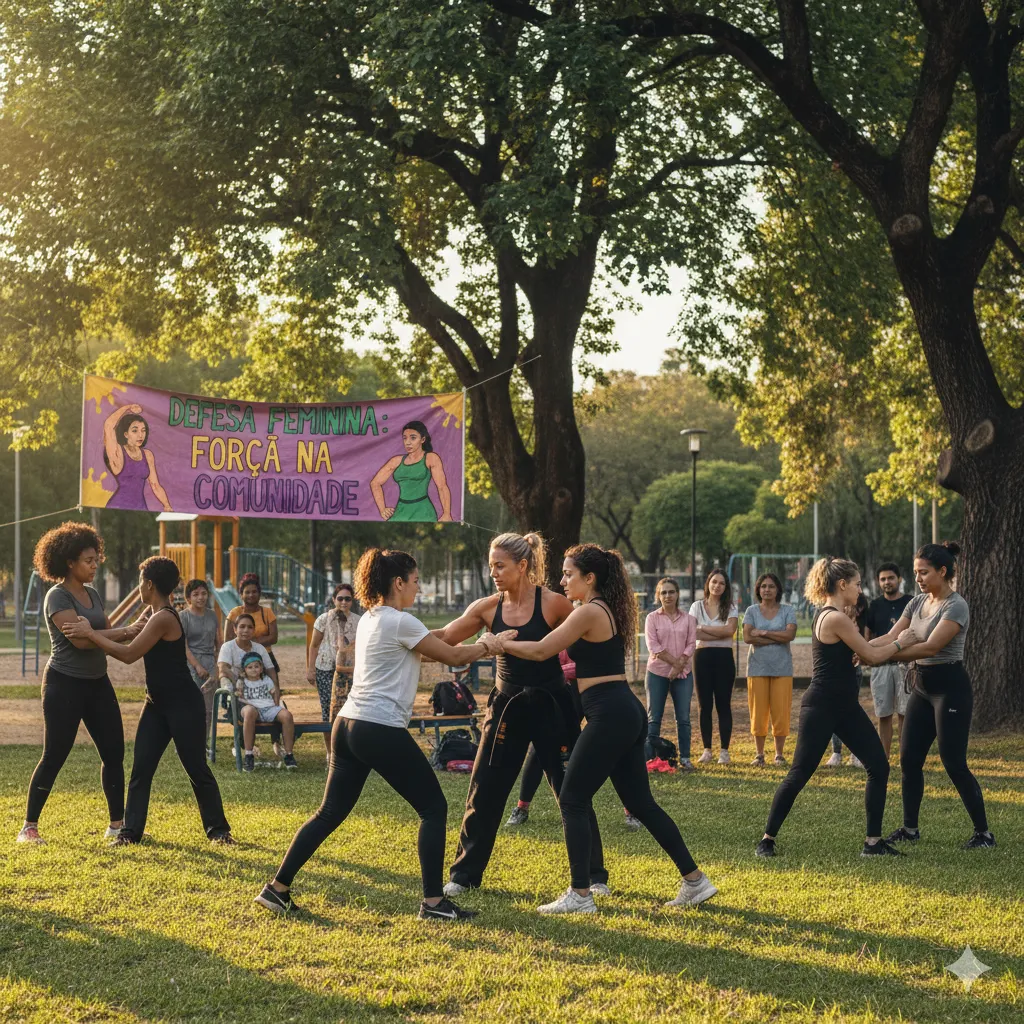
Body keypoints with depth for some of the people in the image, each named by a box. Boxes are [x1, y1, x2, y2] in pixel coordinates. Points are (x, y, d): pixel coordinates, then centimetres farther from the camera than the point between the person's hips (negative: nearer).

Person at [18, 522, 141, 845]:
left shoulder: (92, 595, 11)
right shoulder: (57, 597, -14)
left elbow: (108, 633, 11)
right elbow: (81, 639, -24)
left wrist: (136, 630, -6)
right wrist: (126, 631, -21)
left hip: (97, 683, 8)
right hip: (65, 684, -8)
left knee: (113, 751, 7)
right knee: (54, 756, -4)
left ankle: (117, 823, 15)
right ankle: (29, 827, 6)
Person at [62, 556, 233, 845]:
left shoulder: (163, 618, -21)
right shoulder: (155, 616, 11)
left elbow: (129, 654, -22)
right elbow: (134, 650, 15)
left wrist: (90, 633, -16)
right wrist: (93, 636, 15)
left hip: (184, 705, -9)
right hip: (158, 704, 9)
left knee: (197, 769, 0)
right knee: (141, 767, 4)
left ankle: (218, 830, 12)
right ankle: (131, 831, 8)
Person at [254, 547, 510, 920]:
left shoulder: (370, 619, 16)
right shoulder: (400, 622, -11)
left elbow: (433, 646, 25)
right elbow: (453, 657, -5)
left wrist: (476, 643, 22)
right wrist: (488, 646, 11)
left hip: (348, 725, 9)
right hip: (382, 731, -9)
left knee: (330, 813, 13)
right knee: (433, 808, 2)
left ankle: (277, 889, 11)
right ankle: (433, 902, 2)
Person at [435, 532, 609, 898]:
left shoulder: (553, 603, -12)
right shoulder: (488, 608, -2)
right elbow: (444, 638, -6)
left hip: (551, 706, -3)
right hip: (507, 707, 4)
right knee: (483, 793, 5)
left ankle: (594, 876, 16)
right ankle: (464, 875, 17)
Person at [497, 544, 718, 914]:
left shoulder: (589, 612, -11)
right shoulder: (608, 610, 17)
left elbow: (540, 650, -9)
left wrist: (500, 643, 3)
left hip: (609, 716, -10)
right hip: (628, 713, 10)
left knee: (572, 799, -3)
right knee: (640, 802, 13)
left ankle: (580, 894, -2)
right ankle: (695, 881, 14)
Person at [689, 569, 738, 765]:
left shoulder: (731, 608, 5)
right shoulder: (697, 606, 7)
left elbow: (730, 630, -12)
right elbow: (693, 633, -7)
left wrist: (704, 628, -8)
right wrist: (720, 633, -11)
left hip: (724, 657, -1)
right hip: (702, 657, 1)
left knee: (723, 704, -1)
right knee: (705, 705, 2)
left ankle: (724, 751, 2)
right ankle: (707, 750, 7)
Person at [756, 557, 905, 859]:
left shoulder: (831, 616, 12)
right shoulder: (836, 619, -18)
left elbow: (864, 652, 15)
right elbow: (871, 656, -13)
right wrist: (898, 644, 2)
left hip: (844, 706, 10)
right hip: (822, 707, -10)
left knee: (879, 767, 4)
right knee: (799, 774, -2)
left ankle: (873, 842, 9)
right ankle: (767, 838, 10)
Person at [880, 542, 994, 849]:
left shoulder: (956, 606, -16)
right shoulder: (918, 603, 8)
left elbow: (930, 647, -26)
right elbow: (891, 636, 1)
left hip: (950, 688, -8)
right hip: (923, 687, 8)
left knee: (954, 764, -7)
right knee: (909, 759, 7)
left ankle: (984, 833, 3)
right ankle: (910, 828, 18)